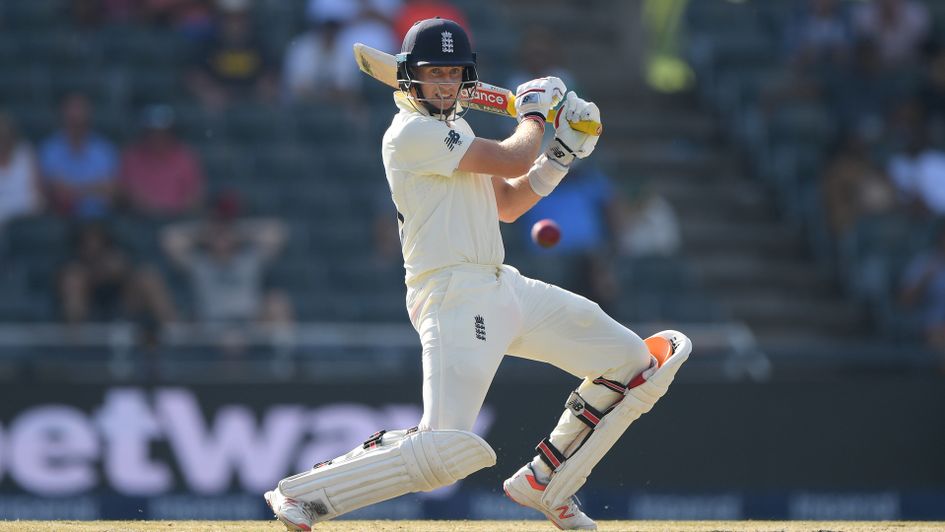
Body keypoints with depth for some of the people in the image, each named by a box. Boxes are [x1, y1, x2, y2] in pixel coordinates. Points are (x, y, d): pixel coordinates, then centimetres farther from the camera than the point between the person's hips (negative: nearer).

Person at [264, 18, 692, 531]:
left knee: (631, 361, 12)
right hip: (453, 296, -10)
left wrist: (562, 153, 11)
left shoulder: (455, 130, 18)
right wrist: (534, 113, 5)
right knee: (448, 448, -24)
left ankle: (542, 483, 19)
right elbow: (512, 161, -16)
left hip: (505, 290, 10)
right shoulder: (412, 132, -13)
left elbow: (506, 204, 23)